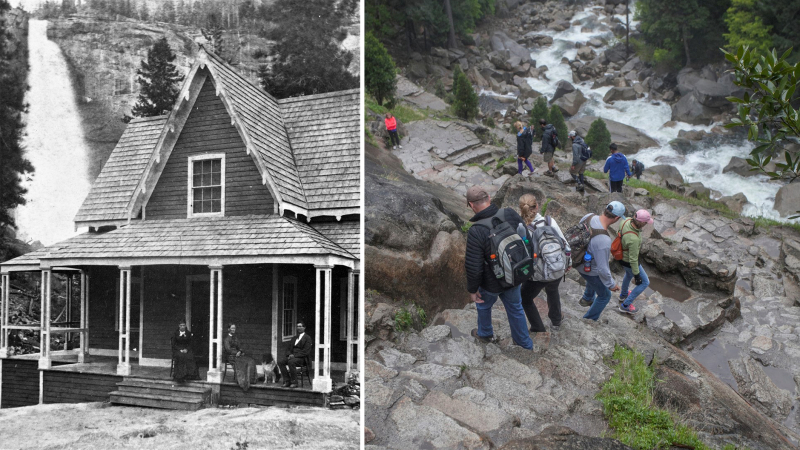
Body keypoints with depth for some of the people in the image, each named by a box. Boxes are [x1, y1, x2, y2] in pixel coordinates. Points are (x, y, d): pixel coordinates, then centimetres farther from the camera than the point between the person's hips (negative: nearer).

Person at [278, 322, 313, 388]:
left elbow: (306, 352, -10)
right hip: (292, 356, 7)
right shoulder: (294, 338, 24)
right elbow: (289, 349, 20)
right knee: (280, 361, -19)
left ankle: (294, 382, -23)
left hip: (302, 358, -7)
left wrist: (294, 355, -17)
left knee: (291, 362, -36)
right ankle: (287, 381, -13)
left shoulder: (307, 338, 0)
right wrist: (290, 354, -4)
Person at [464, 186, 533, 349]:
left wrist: (472, 290, -10)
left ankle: (485, 333, 55)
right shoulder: (510, 214, -19)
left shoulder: (475, 232, -34)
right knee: (515, 308, 27)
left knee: (483, 305, 29)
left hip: (492, 283, -4)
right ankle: (525, 344, 45)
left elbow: (473, 267, -28)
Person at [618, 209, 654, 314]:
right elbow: (633, 259, -31)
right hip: (628, 262, -8)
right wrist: (636, 275, -18)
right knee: (645, 282, 14)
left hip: (623, 254, 8)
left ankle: (623, 294, 64)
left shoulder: (628, 221, -20)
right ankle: (625, 305, 24)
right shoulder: (634, 239, -44)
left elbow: (619, 233, 3)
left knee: (629, 274, 37)